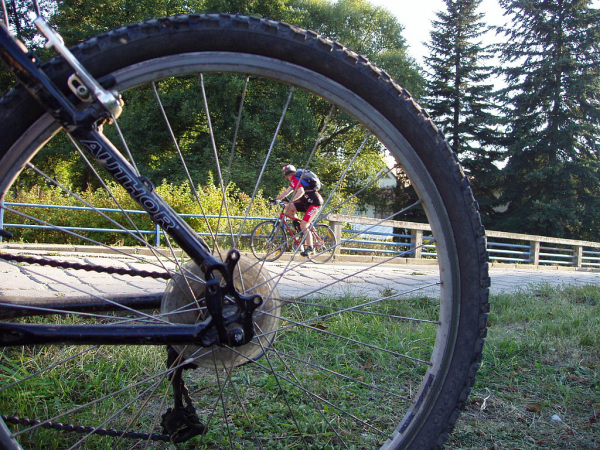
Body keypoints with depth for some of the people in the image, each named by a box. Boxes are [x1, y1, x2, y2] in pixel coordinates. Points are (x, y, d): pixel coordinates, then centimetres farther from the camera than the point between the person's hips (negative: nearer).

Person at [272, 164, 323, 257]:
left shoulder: (296, 179, -15)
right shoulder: (294, 181, 16)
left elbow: (301, 191, -33)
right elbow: (286, 192, 11)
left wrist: (291, 201, -39)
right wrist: (275, 199, 5)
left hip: (315, 203, -10)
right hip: (307, 202, 10)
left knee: (303, 226, -15)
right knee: (288, 208, -2)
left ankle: (310, 248, -3)